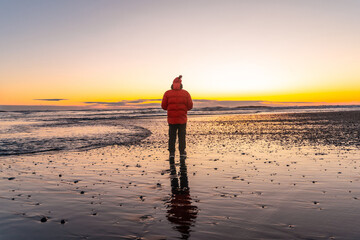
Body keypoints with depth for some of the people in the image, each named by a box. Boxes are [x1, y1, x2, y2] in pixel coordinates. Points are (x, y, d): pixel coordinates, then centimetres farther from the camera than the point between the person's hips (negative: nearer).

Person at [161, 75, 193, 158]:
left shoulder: (167, 93, -4)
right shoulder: (186, 93, -2)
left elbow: (164, 106, -4)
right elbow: (190, 106, -1)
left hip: (171, 119, 0)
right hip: (182, 119, 0)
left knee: (172, 136, 12)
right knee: (182, 136, 11)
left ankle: (172, 153, 13)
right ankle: (182, 152, 12)